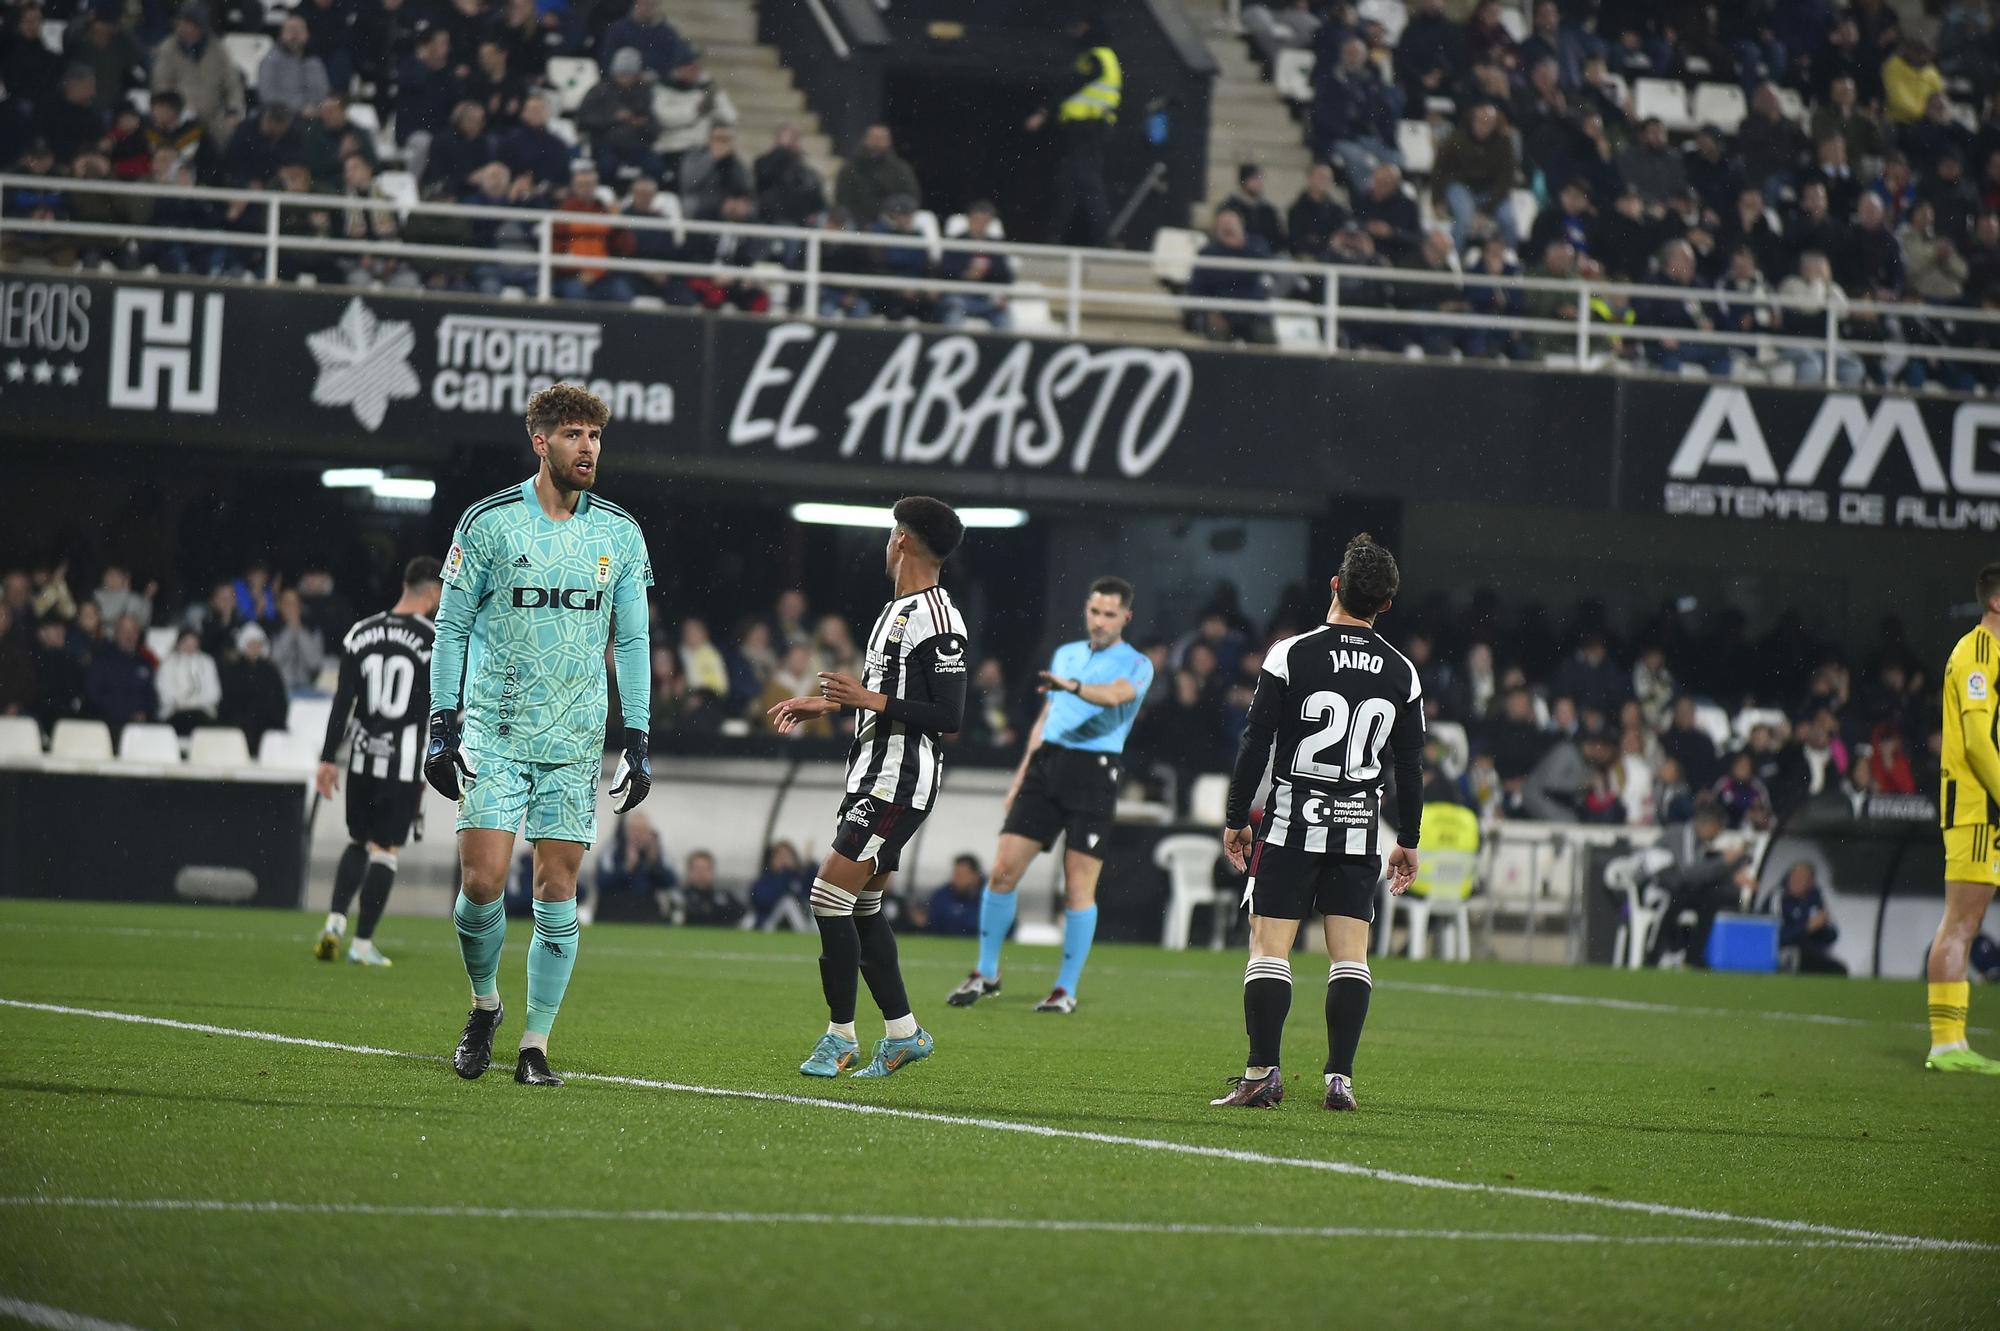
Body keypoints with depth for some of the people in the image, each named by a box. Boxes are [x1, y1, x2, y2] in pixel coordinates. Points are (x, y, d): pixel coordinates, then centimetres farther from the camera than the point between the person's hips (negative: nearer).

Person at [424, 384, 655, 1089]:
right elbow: (451, 627, 3)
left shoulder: (620, 534, 6)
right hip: (494, 734, -2)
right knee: (482, 882, -9)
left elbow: (631, 641, 11)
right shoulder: (489, 521, -2)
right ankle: (484, 1004, 17)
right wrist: (442, 726, -3)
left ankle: (535, 1044, 5)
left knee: (557, 894, -2)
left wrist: (639, 740, 5)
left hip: (575, 741, 2)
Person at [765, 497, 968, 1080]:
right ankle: (903, 1032, 18)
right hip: (874, 774, 11)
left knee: (830, 896, -13)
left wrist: (871, 701, -22)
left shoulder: (936, 619, -16)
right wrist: (828, 704, 27)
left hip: (900, 784, -11)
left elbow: (948, 717, -20)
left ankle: (841, 1035, -5)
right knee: (863, 905, 12)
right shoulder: (897, 610, 16)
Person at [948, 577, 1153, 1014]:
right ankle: (986, 974, 10)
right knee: (1003, 869, -3)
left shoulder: (1135, 665, 1)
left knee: (1078, 886, -7)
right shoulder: (1065, 654, 20)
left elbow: (1117, 694, -22)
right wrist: (1022, 772, 21)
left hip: (1094, 770, -5)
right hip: (1048, 762, 5)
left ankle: (1067, 989, 3)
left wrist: (1073, 686, -40)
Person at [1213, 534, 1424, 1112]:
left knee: (1270, 944, -1)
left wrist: (1236, 820, 1)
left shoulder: (1290, 656, -8)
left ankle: (1263, 1074, -6)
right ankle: (1340, 1077, 0)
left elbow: (1255, 743, -7)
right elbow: (1412, 765, 7)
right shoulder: (1402, 673, 3)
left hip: (1293, 823, -3)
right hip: (1359, 826, 3)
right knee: (1350, 951, 6)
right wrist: (1408, 841, 17)